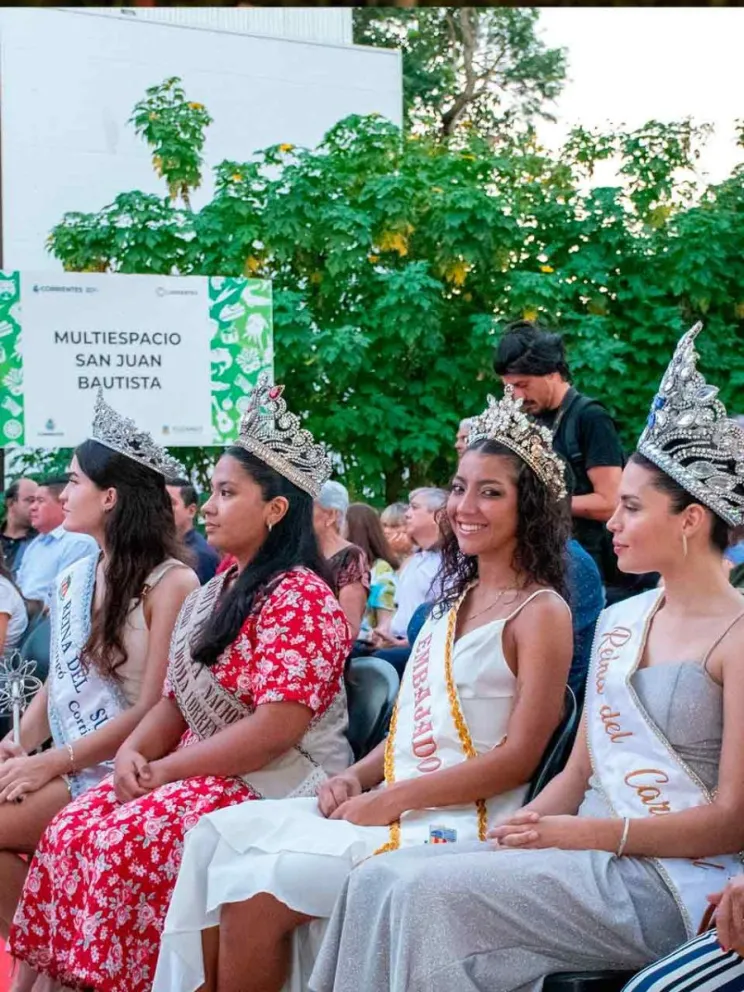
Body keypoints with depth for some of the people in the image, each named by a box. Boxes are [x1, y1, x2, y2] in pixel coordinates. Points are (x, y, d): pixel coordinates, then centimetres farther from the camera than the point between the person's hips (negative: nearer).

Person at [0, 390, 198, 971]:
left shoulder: (170, 584, -11)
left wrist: (52, 764, -18)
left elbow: (153, 709, -15)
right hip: (63, 765, 7)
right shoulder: (72, 579, 12)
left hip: (120, 771, -6)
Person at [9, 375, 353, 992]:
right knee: (70, 832, -11)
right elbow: (177, 698, 18)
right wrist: (135, 750, -4)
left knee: (125, 844, -27)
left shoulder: (299, 597, -13)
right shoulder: (216, 593, 17)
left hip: (276, 783, -9)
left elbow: (276, 728, -21)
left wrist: (165, 769, -16)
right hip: (200, 775, 9)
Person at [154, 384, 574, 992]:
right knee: (218, 836, -8)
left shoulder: (541, 612, -6)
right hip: (389, 805, 8)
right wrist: (355, 778, 1)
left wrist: (389, 800, -15)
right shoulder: (457, 602, 19)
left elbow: (519, 757, -13)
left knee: (258, 886, -21)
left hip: (459, 826, -8)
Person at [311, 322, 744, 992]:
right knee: (381, 880, -12)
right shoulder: (619, 621, 16)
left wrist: (586, 833, -17)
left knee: (429, 893, -25)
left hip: (671, 880, -7)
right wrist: (520, 832, -3)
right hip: (589, 854, 7)